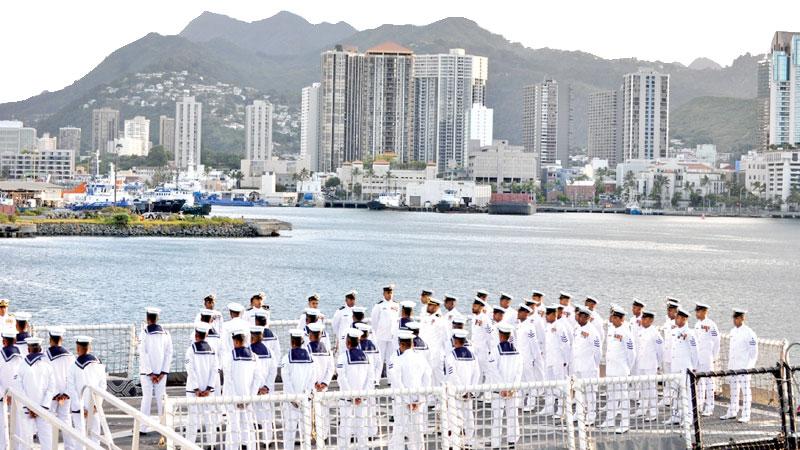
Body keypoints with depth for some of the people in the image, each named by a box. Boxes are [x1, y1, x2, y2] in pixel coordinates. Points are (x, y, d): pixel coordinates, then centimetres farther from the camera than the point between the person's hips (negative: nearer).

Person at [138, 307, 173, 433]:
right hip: (161, 371, 2)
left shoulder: (144, 333, -9)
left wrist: (150, 373, -6)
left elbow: (143, 354, -11)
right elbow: (169, 353, -1)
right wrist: (163, 372, -1)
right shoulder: (165, 333, 1)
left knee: (146, 397, 1)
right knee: (161, 398, 8)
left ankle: (143, 427, 1)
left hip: (146, 371, -2)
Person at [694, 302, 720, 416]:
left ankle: (709, 408, -3)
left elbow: (716, 341, -8)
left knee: (708, 380, -5)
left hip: (707, 358, -8)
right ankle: (699, 404, 20)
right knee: (699, 381, 12)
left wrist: (714, 357, -7)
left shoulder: (711, 325, -10)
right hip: (697, 357, 8)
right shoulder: (697, 325, 13)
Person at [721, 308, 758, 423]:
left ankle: (745, 416, -2)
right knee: (733, 391, 14)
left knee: (745, 391, -4)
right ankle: (732, 412, 22)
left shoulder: (748, 333, -10)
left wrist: (750, 365, -13)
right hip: (733, 366, 7)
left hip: (744, 366, -7)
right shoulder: (733, 331, 12)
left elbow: (754, 351, -10)